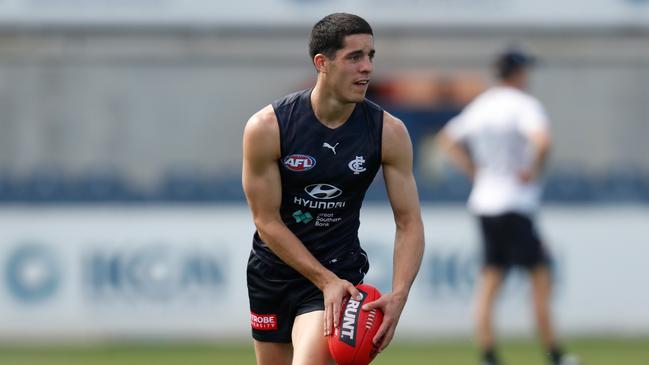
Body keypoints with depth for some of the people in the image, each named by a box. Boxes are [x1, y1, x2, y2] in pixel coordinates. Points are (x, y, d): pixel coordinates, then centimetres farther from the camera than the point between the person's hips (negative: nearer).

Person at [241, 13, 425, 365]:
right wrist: (326, 281, -21)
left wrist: (398, 296, -26)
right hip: (274, 267, 1)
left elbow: (409, 222, -10)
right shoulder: (266, 128, -18)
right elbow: (267, 222, -13)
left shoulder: (389, 132, -13)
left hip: (339, 267, -1)